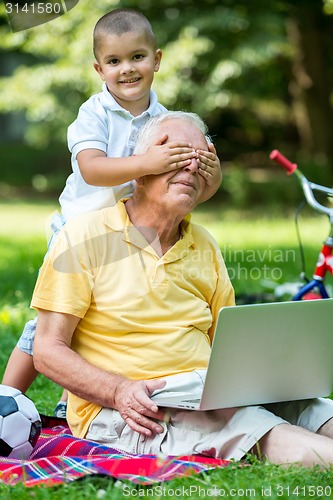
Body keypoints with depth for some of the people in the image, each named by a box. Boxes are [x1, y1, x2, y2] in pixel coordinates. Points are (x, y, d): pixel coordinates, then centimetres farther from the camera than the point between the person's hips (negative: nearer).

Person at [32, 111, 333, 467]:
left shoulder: (205, 247, 17)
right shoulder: (85, 237, -1)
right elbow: (48, 351, -4)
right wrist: (121, 391, -20)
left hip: (209, 396, 6)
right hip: (126, 411, -6)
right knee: (250, 424, -35)